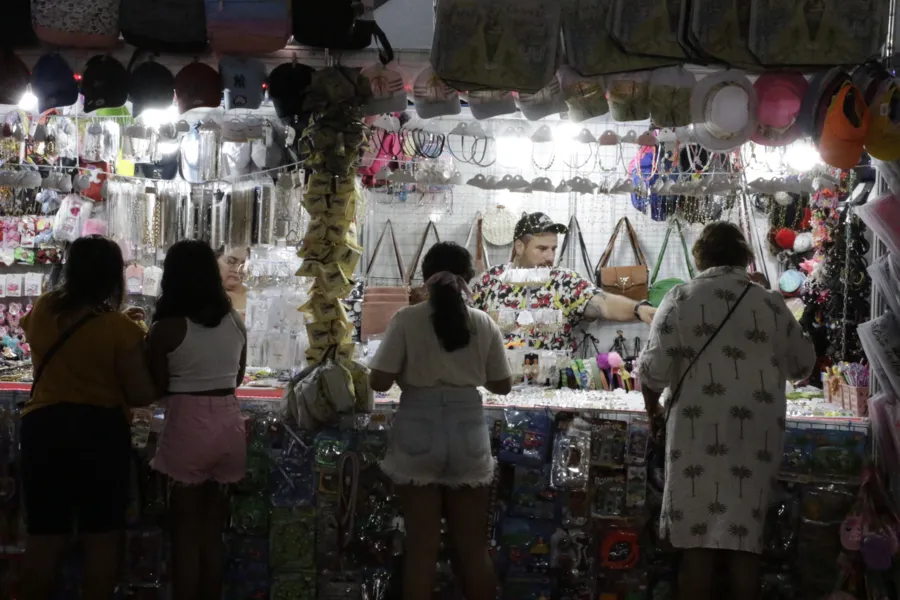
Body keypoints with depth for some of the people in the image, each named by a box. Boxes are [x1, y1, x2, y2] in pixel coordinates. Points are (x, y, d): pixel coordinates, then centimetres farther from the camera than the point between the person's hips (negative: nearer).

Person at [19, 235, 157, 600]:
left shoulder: (41, 311, -1)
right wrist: (162, 384, 8)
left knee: (44, 535, 11)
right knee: (102, 535, 8)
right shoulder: (120, 328, -14)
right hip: (102, 431, -3)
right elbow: (140, 394, -12)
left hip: (43, 426, 4)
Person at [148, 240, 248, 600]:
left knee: (185, 531, 5)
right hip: (229, 423, 5)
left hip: (187, 425, -5)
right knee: (213, 531, 15)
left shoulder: (167, 328, -10)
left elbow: (157, 387, -2)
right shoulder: (235, 322, 5)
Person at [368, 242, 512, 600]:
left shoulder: (407, 320, -6)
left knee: (422, 544, 5)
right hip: (468, 432, 2)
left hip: (419, 433, -2)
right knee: (472, 544, 11)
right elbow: (502, 385, 9)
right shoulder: (484, 324, 1)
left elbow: (379, 381, -8)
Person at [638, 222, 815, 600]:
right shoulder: (770, 304, 8)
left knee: (697, 543, 1)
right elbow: (803, 365, 19)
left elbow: (654, 369, -5)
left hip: (701, 433, -2)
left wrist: (653, 410, 12)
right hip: (756, 435, 2)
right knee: (746, 540, 6)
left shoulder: (682, 298, 0)